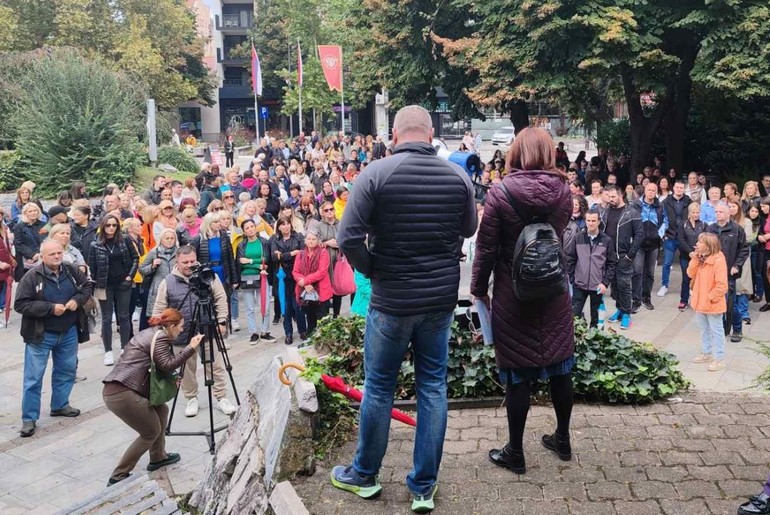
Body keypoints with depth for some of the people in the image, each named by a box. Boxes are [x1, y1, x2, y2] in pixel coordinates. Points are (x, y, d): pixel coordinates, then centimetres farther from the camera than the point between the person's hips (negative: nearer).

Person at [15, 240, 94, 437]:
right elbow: (20, 304, -18)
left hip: (69, 332, 5)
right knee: (33, 377, 0)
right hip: (41, 335, -5)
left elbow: (88, 286, 11)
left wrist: (77, 299, -10)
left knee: (67, 370, 18)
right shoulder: (32, 276, -16)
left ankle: (60, 405, 37)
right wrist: (50, 308, -24)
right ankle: (29, 418, 9)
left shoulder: (72, 271, -4)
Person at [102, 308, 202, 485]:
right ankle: (118, 477, 6)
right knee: (151, 432, 6)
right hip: (121, 393, -9)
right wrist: (191, 348, -12)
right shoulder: (160, 338, -6)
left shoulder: (149, 333, 21)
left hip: (114, 388, 9)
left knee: (161, 410, 21)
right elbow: (167, 365, -14)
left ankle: (158, 457, 31)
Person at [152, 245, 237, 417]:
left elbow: (221, 300, 0)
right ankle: (191, 399, 28)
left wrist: (221, 321, -6)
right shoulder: (168, 282, -2)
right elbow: (159, 310, 3)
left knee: (216, 366, 5)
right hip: (182, 335, 1)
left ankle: (221, 398, 16)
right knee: (187, 369, 11)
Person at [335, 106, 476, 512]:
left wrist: (371, 270, -1)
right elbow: (468, 229, 14)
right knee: (433, 388, 11)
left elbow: (348, 238, -17)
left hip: (391, 299, -3)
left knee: (378, 388, 11)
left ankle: (364, 475, 29)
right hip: (441, 298, 3)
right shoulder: (458, 176, -2)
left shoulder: (376, 174, -13)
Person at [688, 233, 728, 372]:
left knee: (716, 331, 4)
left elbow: (721, 285, -22)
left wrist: (710, 298, -19)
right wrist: (694, 259, -13)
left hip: (713, 304, -8)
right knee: (704, 329, 21)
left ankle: (719, 359, 12)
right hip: (700, 302, 8)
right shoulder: (700, 258, 3)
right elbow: (691, 274, -2)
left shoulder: (718, 260, -22)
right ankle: (706, 353, 35)